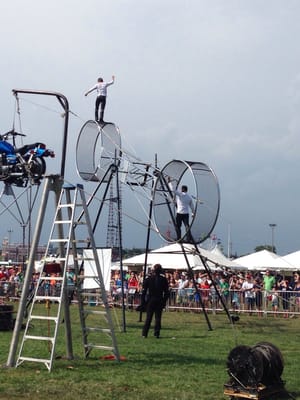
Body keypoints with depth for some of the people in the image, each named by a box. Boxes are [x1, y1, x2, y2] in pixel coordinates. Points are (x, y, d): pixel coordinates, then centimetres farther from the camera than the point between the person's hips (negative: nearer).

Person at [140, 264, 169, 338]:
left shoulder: (148, 278, -2)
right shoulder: (163, 279, -2)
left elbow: (144, 291, -1)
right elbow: (166, 292, -1)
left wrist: (143, 301, 4)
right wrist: (164, 301, 7)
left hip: (150, 300, 1)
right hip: (159, 300, -1)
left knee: (148, 317, 7)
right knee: (158, 317, 6)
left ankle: (144, 334, 5)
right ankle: (157, 334, 3)